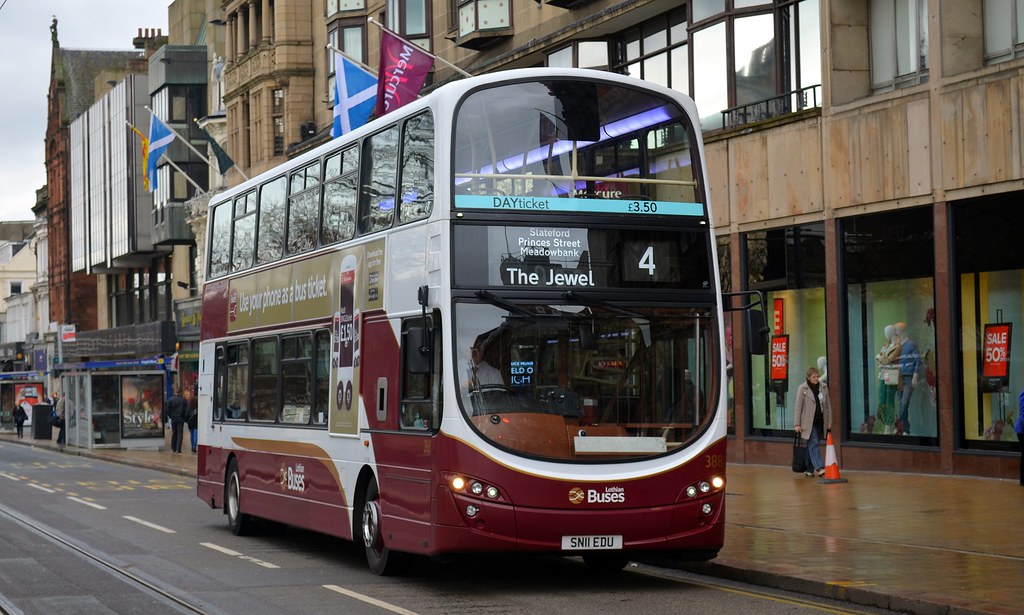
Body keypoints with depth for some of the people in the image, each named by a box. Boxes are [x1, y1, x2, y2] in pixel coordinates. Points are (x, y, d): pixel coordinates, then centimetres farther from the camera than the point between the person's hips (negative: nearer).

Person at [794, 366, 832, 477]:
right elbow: (798, 407, -6)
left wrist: (829, 421, 9)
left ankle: (809, 470, 15)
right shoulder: (802, 388, -5)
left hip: (820, 421, 4)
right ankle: (819, 468, -22)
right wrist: (797, 424, -9)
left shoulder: (824, 387, 7)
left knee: (812, 445, 9)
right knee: (814, 444, -13)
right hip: (809, 422, -4)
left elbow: (828, 405, 12)